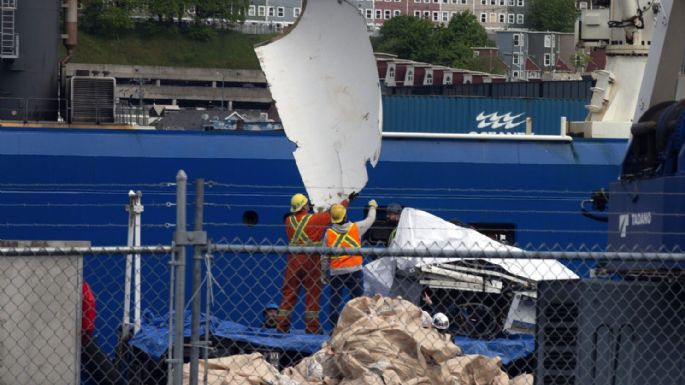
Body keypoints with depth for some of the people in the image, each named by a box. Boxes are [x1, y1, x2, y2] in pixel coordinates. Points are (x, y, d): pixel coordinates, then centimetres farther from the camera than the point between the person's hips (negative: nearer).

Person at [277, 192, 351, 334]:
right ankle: (312, 327, 4)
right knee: (312, 294, 4)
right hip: (311, 261, -4)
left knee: (288, 293, 7)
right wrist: (347, 200, 16)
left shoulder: (289, 221, 2)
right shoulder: (315, 219, -9)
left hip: (293, 261, 4)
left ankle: (282, 326, 5)